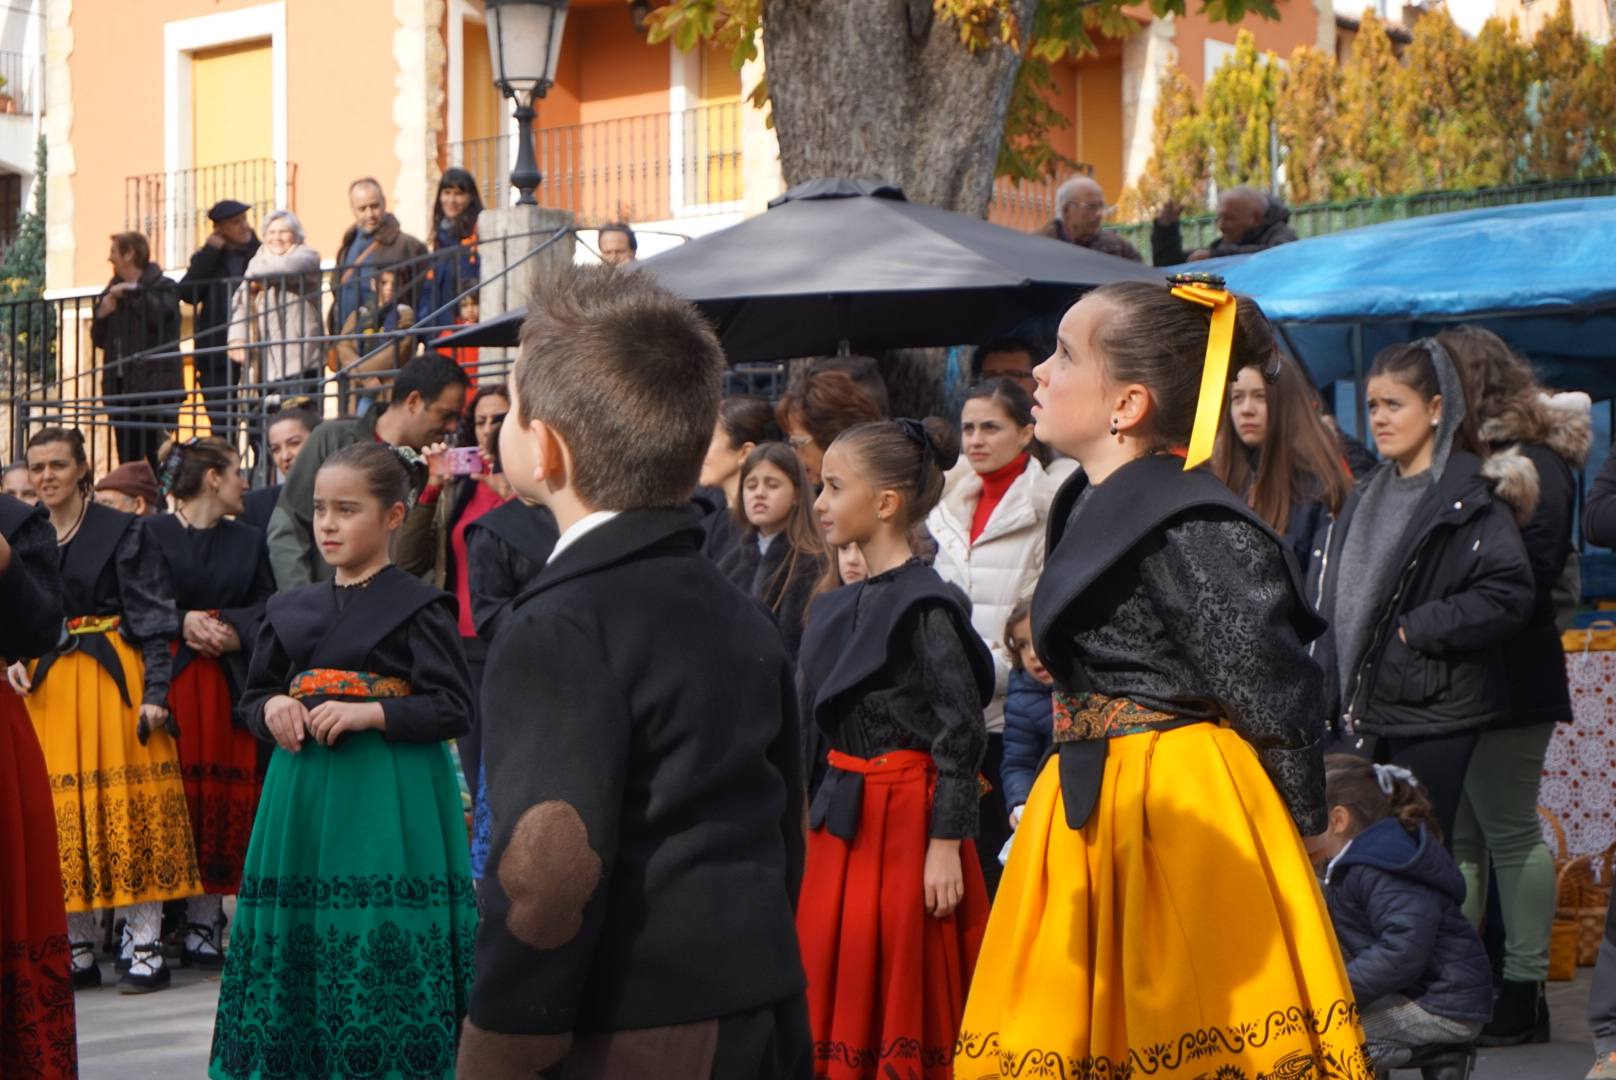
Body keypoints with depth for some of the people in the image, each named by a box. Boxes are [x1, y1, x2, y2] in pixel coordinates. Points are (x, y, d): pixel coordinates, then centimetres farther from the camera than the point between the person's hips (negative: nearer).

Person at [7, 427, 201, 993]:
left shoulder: (123, 531, -1)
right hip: (45, 687, 4)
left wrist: (155, 692, -13)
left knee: (128, 808, -5)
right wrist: (14, 662, -4)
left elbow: (154, 618, -5)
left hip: (113, 679, -4)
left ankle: (144, 947, 0)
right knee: (63, 816, 3)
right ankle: (78, 951, 10)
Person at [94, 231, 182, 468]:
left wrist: (132, 291, -11)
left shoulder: (163, 288, -1)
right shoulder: (112, 292, 16)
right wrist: (102, 313, 0)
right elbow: (99, 339, 18)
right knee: (128, 460, 6)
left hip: (155, 387, -6)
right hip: (121, 386, 6)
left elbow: (160, 315, -21)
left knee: (158, 457, -12)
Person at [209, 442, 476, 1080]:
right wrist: (273, 710, -2)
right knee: (295, 933, 5)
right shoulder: (292, 610, 14)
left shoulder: (417, 607, -3)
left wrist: (368, 713, -17)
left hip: (387, 801, -5)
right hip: (302, 792, 5)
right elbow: (253, 697, 21)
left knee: (379, 943, -8)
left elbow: (454, 709, -8)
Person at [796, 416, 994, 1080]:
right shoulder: (837, 607, 10)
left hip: (906, 818, -7)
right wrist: (814, 812, 16)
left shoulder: (924, 604, -13)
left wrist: (946, 843, -17)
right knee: (836, 994, 10)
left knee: (904, 994, 0)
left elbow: (961, 731, -15)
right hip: (840, 817, 8)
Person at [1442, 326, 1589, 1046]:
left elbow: (1525, 583, -19)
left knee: (1511, 835, -2)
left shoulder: (1533, 466, -10)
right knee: (1457, 835, 9)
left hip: (1505, 682, -9)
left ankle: (1524, 993, 5)